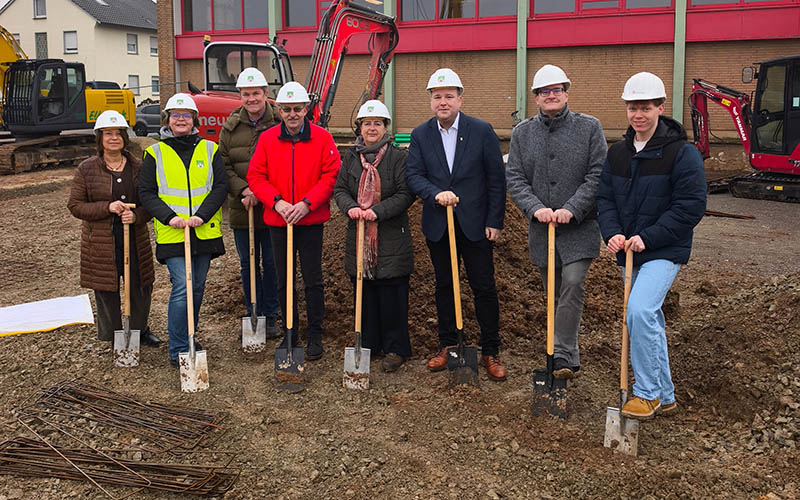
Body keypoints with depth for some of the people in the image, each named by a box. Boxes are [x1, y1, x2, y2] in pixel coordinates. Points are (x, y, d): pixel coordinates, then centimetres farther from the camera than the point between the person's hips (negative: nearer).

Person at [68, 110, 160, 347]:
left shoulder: (138, 167, 4)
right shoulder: (87, 169, -1)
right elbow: (75, 205, -2)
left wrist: (136, 216, -15)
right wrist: (107, 207, -16)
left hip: (135, 239, 2)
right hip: (101, 242, -2)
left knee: (140, 287, 9)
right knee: (107, 290, 6)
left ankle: (140, 330, 32)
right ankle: (112, 336, 24)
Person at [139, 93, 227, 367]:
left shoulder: (210, 149, 7)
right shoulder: (155, 154, 4)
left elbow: (220, 185, 0)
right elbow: (146, 193, 1)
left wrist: (201, 215, -14)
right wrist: (169, 217, -14)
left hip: (205, 231, 3)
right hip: (172, 233, -2)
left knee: (197, 287, 12)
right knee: (182, 286, -12)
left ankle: (189, 336, 32)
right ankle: (178, 351, -2)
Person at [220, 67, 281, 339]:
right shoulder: (231, 126, 5)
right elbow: (223, 165, 4)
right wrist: (243, 189, -12)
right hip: (241, 208, 3)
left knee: (272, 263, 8)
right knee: (247, 264, 13)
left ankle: (271, 316, 22)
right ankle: (253, 314, 28)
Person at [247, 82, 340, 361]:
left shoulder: (322, 138, -3)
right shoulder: (267, 139, 2)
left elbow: (331, 175, -6)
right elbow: (256, 176, 1)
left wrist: (306, 203, -16)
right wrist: (276, 202, -13)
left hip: (311, 221, -2)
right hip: (277, 221, 2)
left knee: (313, 280, 4)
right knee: (283, 280, 11)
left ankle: (315, 335, 18)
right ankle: (290, 334, 25)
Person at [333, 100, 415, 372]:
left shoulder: (398, 157, -3)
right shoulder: (350, 158, 10)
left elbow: (405, 194, -8)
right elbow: (339, 189, 6)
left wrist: (378, 211, -20)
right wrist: (350, 207, -15)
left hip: (392, 239, -4)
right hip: (359, 236, 4)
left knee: (392, 295, 1)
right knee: (364, 293, 11)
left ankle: (395, 349, 13)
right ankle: (368, 343, 25)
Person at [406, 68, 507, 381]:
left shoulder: (482, 131, -4)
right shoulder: (420, 135, 3)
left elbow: (496, 179, -3)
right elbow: (413, 175, -5)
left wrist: (495, 222, -6)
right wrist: (435, 194, -24)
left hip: (475, 224, -2)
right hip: (437, 225, 3)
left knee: (484, 287, 2)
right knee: (444, 286, 13)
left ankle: (490, 352, 14)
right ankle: (447, 346, 26)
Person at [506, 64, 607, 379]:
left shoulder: (589, 127, 0)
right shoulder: (522, 133, 8)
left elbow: (598, 175, -6)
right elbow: (514, 178, 2)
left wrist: (571, 209, -16)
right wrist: (535, 208, -14)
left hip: (579, 226, -3)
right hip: (541, 228, 3)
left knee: (573, 284, -18)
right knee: (553, 293, 10)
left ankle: (562, 356, -11)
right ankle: (569, 359, 24)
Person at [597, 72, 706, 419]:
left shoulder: (682, 153, -12)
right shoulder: (618, 153, 7)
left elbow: (690, 206, -15)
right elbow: (605, 198, 9)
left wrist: (648, 238, -19)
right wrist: (612, 233, -9)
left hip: (664, 251, -7)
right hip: (630, 252, 7)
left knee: (640, 310, -24)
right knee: (649, 320, 13)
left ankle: (647, 392, -8)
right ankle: (665, 396, 28)